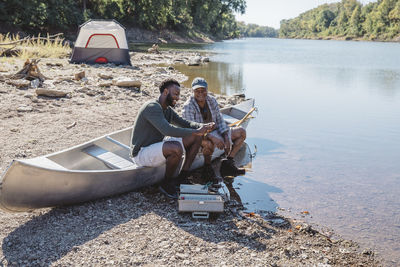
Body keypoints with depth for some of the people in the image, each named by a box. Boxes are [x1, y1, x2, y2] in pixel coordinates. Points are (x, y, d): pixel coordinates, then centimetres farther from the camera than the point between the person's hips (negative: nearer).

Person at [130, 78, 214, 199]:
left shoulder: (168, 110, 9)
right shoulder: (152, 107, -21)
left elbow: (185, 123, 11)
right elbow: (167, 130, -34)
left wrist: (203, 126, -11)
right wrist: (196, 131, -31)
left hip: (157, 146, 10)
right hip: (142, 153, -9)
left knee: (196, 138, 2)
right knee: (176, 148, -38)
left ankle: (183, 176, 3)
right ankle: (166, 184, -12)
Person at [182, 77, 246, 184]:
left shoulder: (212, 101, 0)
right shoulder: (188, 107, -20)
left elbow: (220, 121, 3)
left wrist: (226, 137, -13)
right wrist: (212, 137, -40)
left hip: (213, 132, 8)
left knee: (241, 132, 3)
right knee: (210, 143, -42)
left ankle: (228, 164, 1)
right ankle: (207, 168, -12)